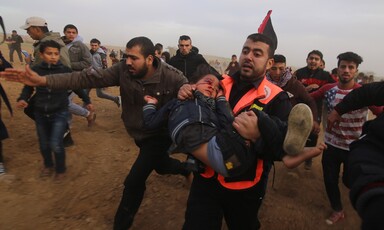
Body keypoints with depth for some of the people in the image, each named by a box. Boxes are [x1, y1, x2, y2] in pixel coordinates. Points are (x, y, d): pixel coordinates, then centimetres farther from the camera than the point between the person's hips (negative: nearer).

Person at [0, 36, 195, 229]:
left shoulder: (171, 77, -27)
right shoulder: (123, 70, -16)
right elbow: (89, 78, -21)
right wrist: (43, 80, -31)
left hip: (159, 136, -5)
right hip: (140, 134, 5)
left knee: (134, 181, -8)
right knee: (161, 166, 28)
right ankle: (189, 168, 63)